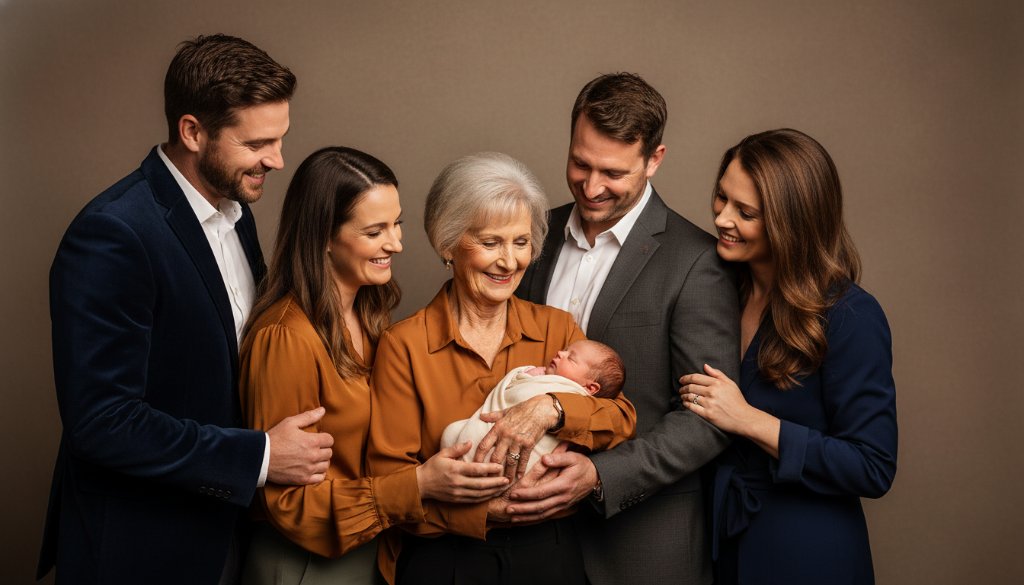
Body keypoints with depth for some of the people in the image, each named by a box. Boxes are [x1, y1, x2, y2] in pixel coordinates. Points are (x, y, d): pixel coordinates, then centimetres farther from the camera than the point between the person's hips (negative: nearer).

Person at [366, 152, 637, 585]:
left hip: (547, 549, 3)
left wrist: (550, 409, -26)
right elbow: (389, 478, -10)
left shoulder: (557, 328, 2)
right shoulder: (404, 345, -8)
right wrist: (489, 509, -23)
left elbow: (622, 419, -7)